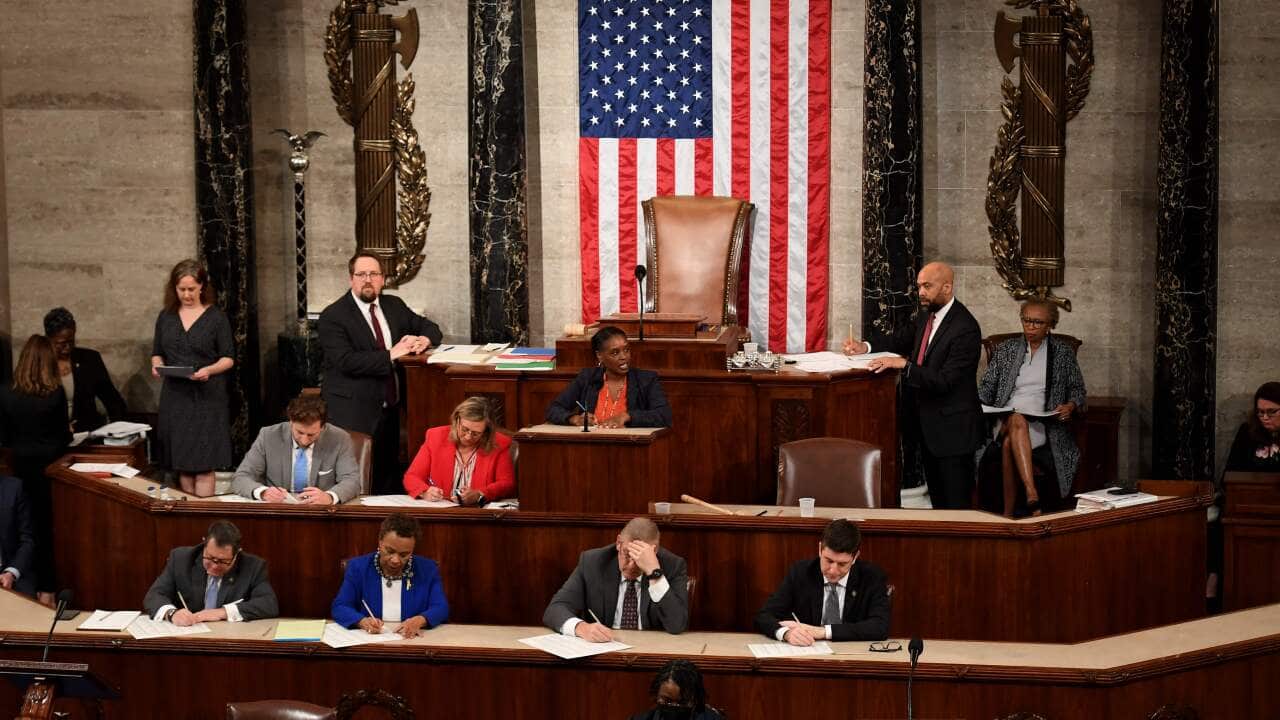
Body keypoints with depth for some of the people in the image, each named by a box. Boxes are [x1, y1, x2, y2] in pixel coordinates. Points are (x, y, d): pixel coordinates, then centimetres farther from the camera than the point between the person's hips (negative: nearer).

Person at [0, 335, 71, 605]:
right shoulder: (56, 394, -13)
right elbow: (64, 437, -6)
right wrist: (68, 431, 16)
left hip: (23, 467, 2)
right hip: (51, 465, -2)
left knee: (32, 526, 13)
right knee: (51, 526, 9)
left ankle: (40, 587, 18)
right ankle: (47, 589, 11)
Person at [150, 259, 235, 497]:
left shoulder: (216, 318, -1)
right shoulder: (166, 317, 10)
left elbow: (229, 358, 0)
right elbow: (157, 353, 17)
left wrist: (210, 370, -19)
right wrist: (156, 364, -6)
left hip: (207, 396, -4)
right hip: (175, 396, 4)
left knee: (203, 463, -7)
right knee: (182, 462, 6)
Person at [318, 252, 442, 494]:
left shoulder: (394, 305, 13)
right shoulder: (333, 316, -7)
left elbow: (429, 327, 22)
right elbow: (346, 361, -18)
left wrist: (424, 340, -3)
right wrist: (390, 355, -19)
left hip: (389, 408, 6)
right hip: (354, 413, -6)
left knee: (389, 481, 6)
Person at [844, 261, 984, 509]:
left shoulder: (965, 328, -21)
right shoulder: (927, 316, 6)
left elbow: (944, 381, -26)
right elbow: (901, 339, 18)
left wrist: (904, 364, -29)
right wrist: (866, 347, 0)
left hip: (951, 426, -9)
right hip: (926, 423, 9)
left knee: (956, 504, -5)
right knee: (936, 496, 18)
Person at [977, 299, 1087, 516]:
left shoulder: (1063, 352, 16)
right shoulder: (1005, 349, 19)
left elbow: (1077, 389, 17)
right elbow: (987, 386, 16)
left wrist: (1070, 406, -5)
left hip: (1043, 422, -1)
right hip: (1007, 417, 1)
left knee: (1009, 441, -36)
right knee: (1016, 420, -39)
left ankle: (1007, 514, -40)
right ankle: (1032, 497, -54)